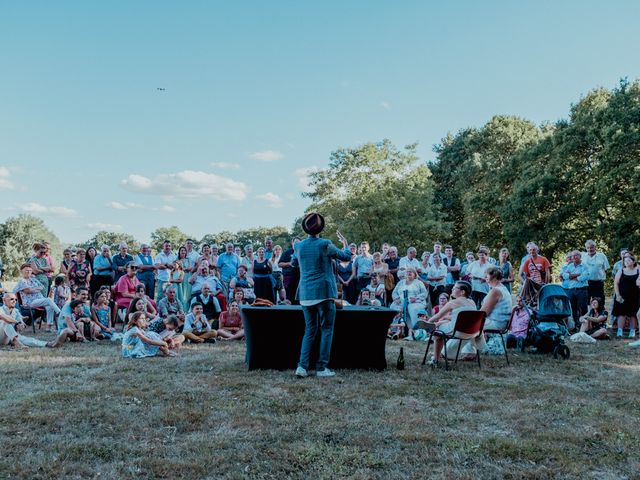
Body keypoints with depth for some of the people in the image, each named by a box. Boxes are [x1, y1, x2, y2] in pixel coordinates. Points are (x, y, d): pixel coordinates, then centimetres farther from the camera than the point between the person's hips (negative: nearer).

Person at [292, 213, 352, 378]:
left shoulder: (299, 246, 4)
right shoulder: (325, 245, -9)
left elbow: (293, 263, 24)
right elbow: (346, 256, 3)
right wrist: (345, 243, 21)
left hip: (306, 294, 5)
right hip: (324, 292, -5)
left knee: (309, 330, 13)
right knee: (326, 329, 4)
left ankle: (302, 366, 2)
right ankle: (321, 368, 1)